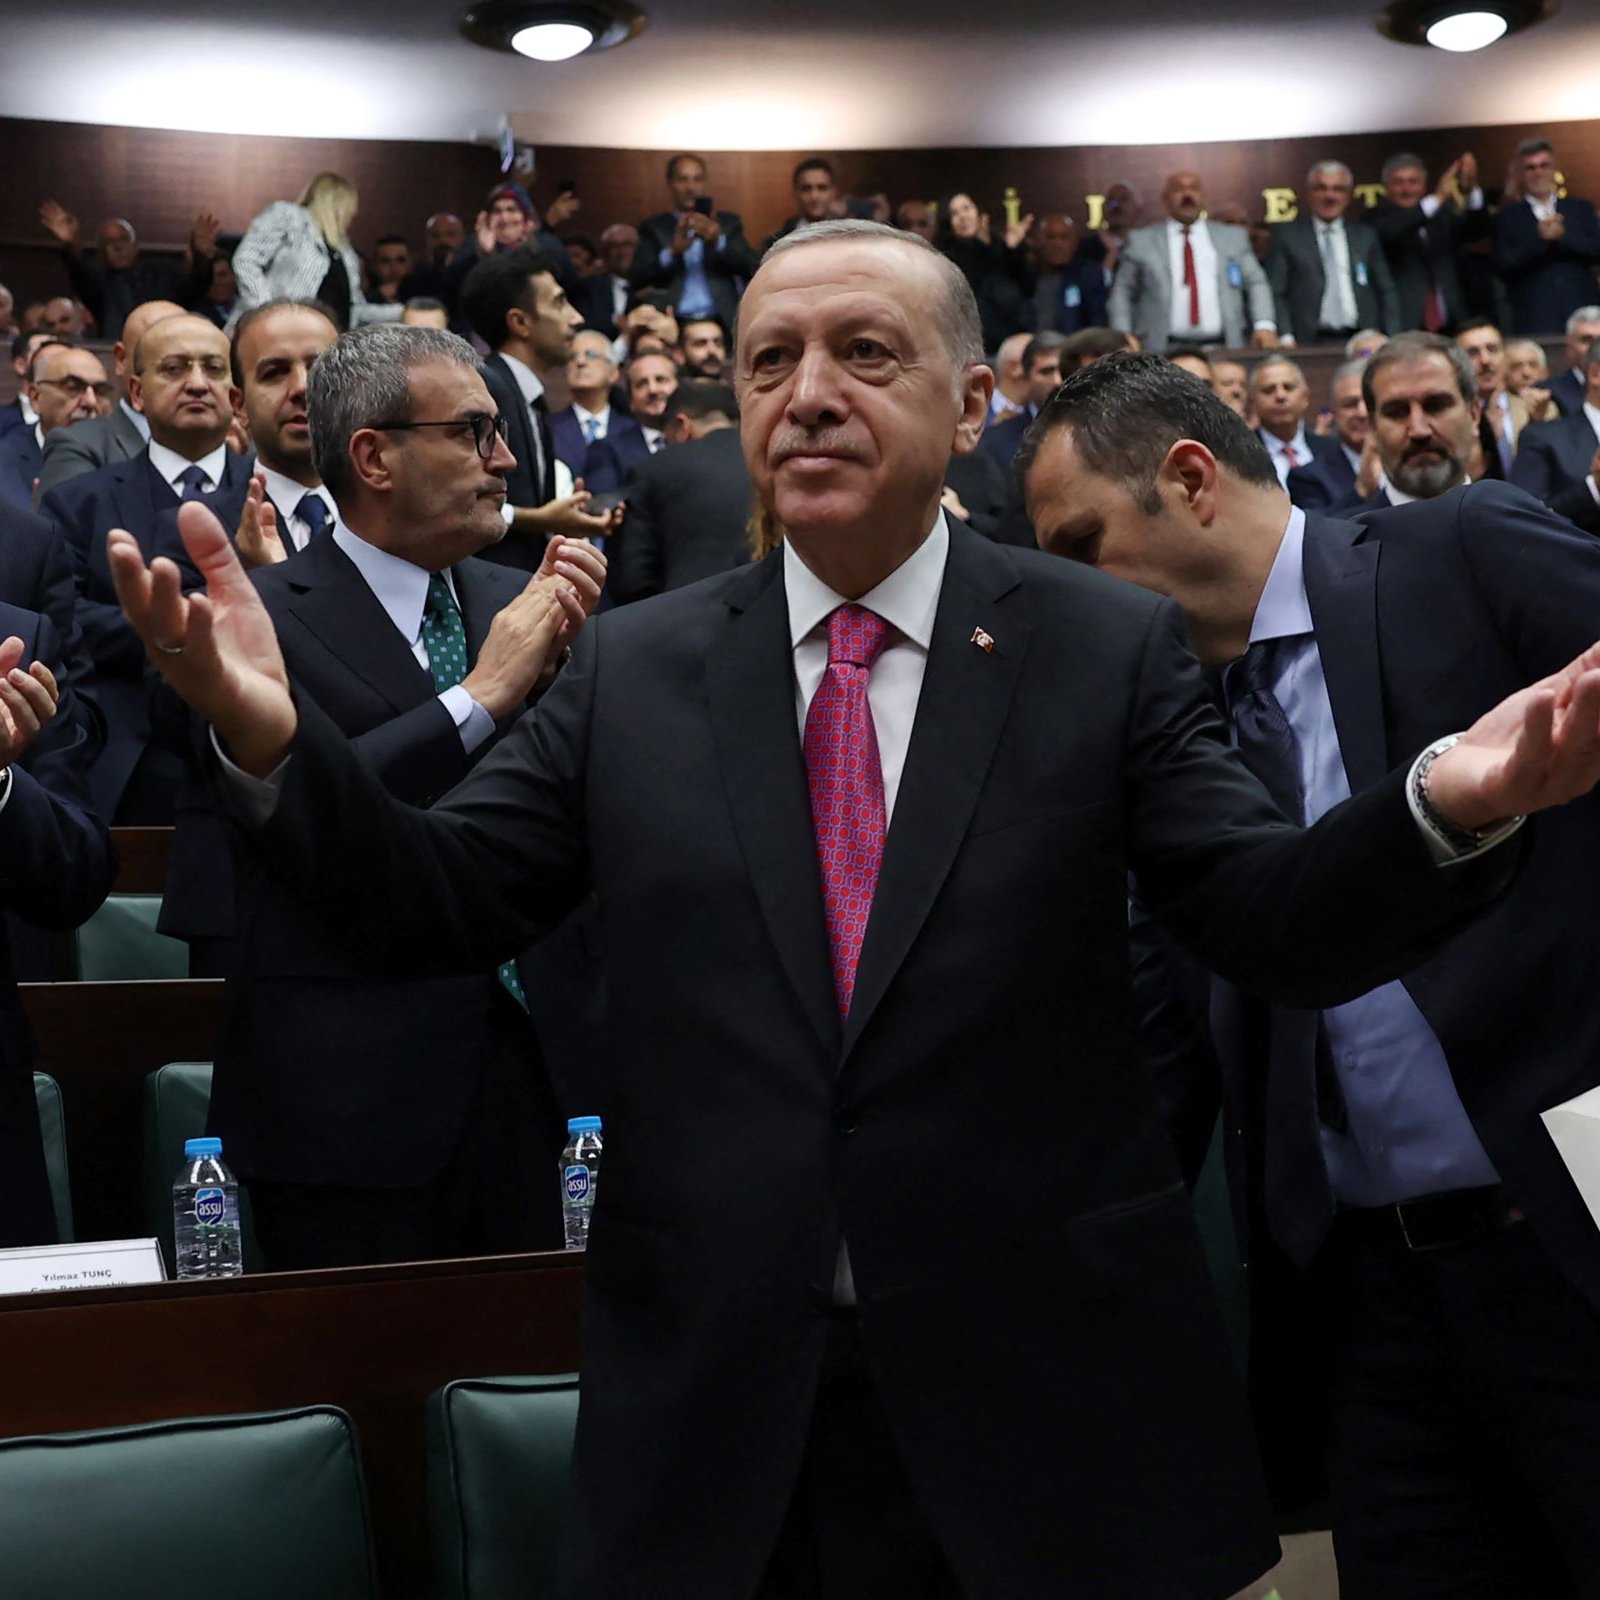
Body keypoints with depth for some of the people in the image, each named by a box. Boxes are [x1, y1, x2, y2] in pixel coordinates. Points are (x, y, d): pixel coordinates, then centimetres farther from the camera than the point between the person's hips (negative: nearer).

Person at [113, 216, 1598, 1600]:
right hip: (712, 1413, 1)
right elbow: (432, 905, 2)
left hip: (1044, 1394, -1)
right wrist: (269, 735, -16)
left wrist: (1449, 804, -29)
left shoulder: (1111, 648, -1)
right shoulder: (631, 668, 4)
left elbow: (1285, 928, -8)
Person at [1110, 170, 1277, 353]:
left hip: (1222, 349, 1)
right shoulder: (1141, 241, 13)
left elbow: (1256, 283, 13)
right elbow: (1123, 293, 12)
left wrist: (1265, 324, -3)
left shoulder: (1233, 237, 17)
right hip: (1164, 350, -1)